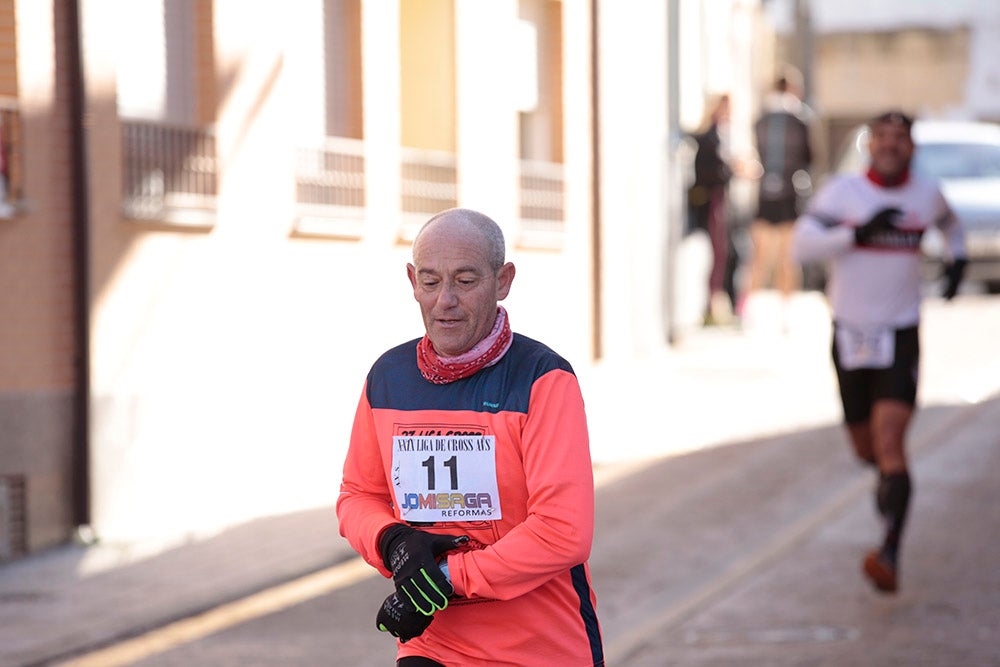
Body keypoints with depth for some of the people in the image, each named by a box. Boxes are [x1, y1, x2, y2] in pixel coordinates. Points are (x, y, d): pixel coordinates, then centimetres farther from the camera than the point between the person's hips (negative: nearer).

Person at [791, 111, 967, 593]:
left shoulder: (926, 196, 2)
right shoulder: (841, 192, -6)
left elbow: (949, 223, 26)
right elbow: (801, 245, -17)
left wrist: (957, 258, 10)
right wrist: (858, 233, -26)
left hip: (900, 336, -1)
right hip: (849, 336, 1)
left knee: (890, 440, -19)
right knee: (866, 449, 13)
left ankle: (890, 556, -26)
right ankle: (888, 479, 51)